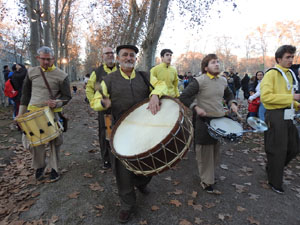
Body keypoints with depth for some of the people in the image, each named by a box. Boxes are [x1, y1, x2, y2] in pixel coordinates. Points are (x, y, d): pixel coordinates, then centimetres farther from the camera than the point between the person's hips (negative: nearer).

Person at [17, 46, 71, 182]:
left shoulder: (61, 76, -6)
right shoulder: (31, 72, 5)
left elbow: (67, 97, -2)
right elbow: (26, 93, 12)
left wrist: (56, 103, -22)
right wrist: (21, 113, 11)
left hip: (53, 113, -2)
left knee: (54, 142, 4)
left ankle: (54, 168, 22)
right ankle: (39, 166, 27)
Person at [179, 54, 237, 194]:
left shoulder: (223, 80, 7)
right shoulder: (199, 81, -13)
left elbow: (229, 95, 24)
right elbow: (184, 97, -15)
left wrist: (232, 103, 6)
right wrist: (196, 108, -21)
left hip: (220, 119, 7)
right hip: (205, 121, -6)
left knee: (215, 150, 18)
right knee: (205, 152, 3)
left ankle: (209, 174, 39)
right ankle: (206, 182, 18)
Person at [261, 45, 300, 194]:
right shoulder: (271, 74, -13)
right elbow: (265, 97, -25)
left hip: (287, 116, 9)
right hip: (275, 116, -8)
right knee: (277, 151, 3)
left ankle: (273, 168, 39)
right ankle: (275, 183, 22)